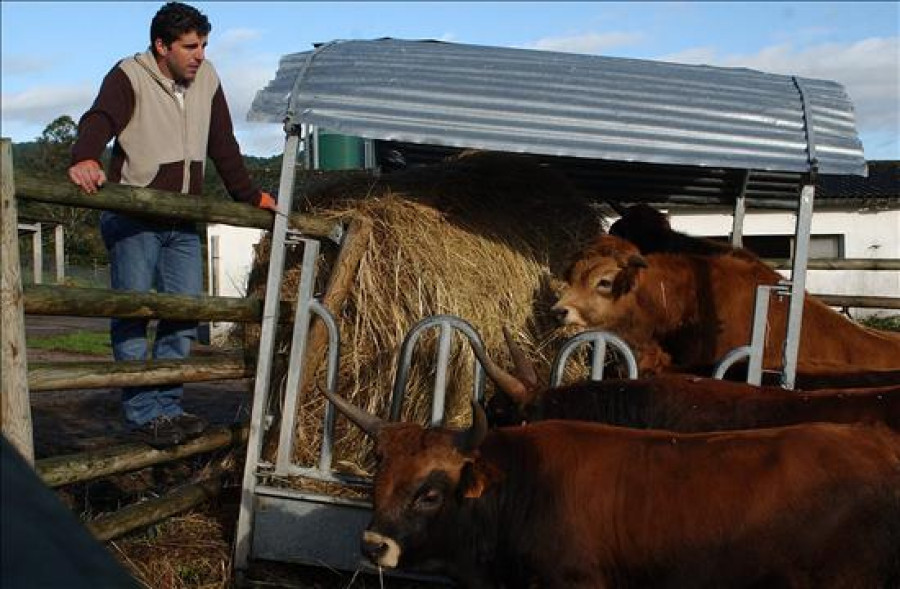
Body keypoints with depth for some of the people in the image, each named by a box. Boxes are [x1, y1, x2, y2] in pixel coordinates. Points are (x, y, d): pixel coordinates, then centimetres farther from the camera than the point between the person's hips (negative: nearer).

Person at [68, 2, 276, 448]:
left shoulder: (206, 80, 9)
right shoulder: (129, 77, -9)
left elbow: (223, 145, 18)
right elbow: (99, 120, -27)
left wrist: (250, 195, 20)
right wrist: (84, 159, -48)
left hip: (184, 225, 6)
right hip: (132, 220, -6)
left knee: (185, 313, 3)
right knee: (133, 314, -4)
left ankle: (167, 408, 12)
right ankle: (144, 416, 1)